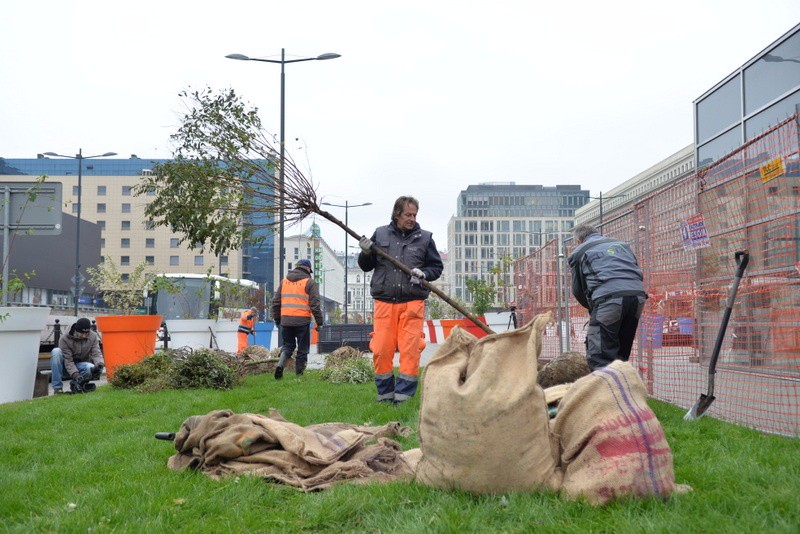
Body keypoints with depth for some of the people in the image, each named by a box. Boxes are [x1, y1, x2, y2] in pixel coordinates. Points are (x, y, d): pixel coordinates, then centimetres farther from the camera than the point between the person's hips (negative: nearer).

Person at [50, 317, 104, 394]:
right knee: (56, 351, -31)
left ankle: (75, 384, -2)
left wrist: (99, 363, -38)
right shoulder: (64, 339, -18)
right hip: (66, 367, -1)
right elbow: (68, 360, -24)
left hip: (80, 365, 1)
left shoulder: (93, 337, -8)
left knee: (92, 368, -34)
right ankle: (57, 387, -29)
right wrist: (76, 375, -37)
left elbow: (96, 353, -15)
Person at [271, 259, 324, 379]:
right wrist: (319, 322, -2)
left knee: (288, 345, 17)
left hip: (285, 321, 4)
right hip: (302, 321, -4)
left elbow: (275, 301, 14)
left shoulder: (284, 281, 13)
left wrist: (276, 318, 21)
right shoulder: (309, 282, -1)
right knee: (302, 349, 8)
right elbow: (315, 304, -7)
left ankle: (281, 363, -10)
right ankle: (299, 373, 9)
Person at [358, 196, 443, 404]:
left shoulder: (424, 238, 8)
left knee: (410, 351, -5)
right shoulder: (380, 234, 11)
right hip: (384, 302, 1)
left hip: (412, 302, -1)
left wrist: (424, 273, -7)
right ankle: (385, 393, 13)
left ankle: (403, 394, 3)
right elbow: (366, 267, 18)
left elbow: (437, 267, 14)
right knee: (381, 350, -1)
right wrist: (366, 253, -4)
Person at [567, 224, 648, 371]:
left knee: (600, 358, -6)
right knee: (621, 355, 17)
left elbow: (578, 290, 17)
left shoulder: (580, 252, 18)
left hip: (609, 298, -6)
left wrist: (592, 308, 33)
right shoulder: (622, 244, 32)